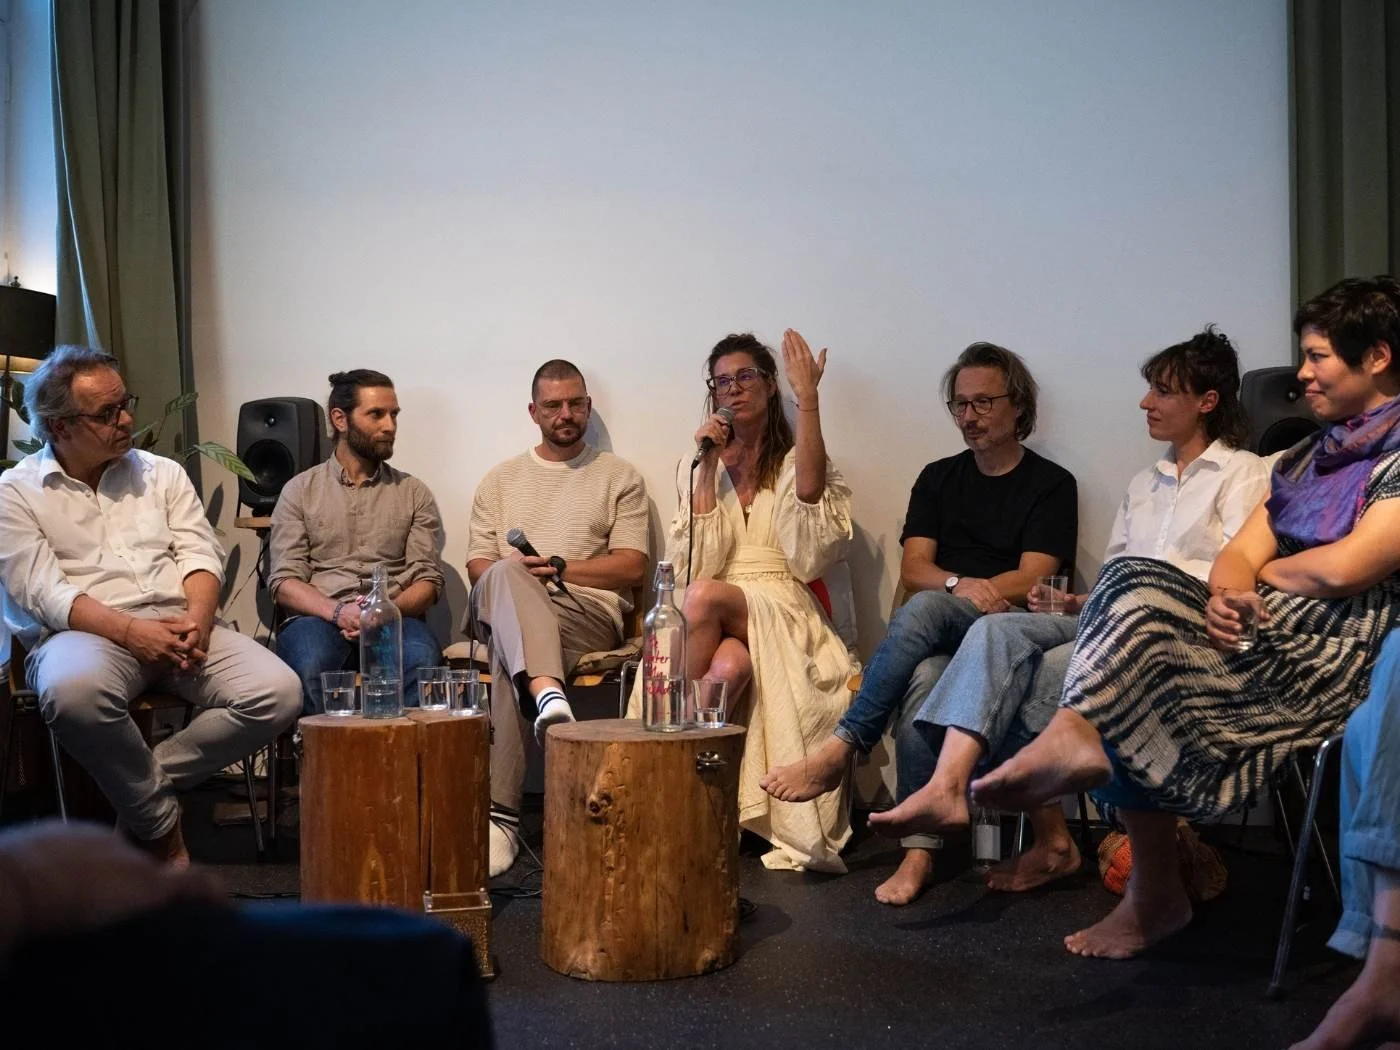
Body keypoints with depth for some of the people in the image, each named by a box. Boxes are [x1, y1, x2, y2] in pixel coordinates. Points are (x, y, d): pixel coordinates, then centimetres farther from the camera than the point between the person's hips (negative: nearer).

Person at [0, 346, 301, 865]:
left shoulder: (162, 473, 18)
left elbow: (200, 553, 9)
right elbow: (42, 593, -6)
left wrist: (198, 618, -14)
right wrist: (131, 631, -20)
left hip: (178, 628, 4)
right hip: (83, 633, -3)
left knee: (278, 692, -23)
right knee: (74, 690, -41)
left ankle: (146, 783, -10)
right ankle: (162, 825, -16)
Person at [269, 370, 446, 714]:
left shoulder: (413, 493, 16)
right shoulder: (300, 490, 14)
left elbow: (428, 580, 8)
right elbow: (283, 581, 4)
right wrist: (337, 612, -16)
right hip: (318, 617, 0)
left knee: (423, 660, -35)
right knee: (313, 663, -36)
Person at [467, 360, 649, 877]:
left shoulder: (620, 477, 16)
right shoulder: (501, 479, 25)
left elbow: (632, 566, 5)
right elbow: (478, 564, 14)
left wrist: (560, 567, -10)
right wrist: (518, 579, -10)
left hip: (590, 612, -1)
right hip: (502, 610, 2)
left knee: (510, 657, -36)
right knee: (506, 575, -38)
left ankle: (501, 815, -44)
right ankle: (547, 693, -61)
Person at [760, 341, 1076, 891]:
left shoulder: (1051, 484, 8)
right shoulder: (938, 478, 21)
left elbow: (1032, 580, -4)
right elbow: (913, 570, 8)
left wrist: (949, 591, -12)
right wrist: (964, 585, -14)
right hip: (937, 638, 4)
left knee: (925, 609, -37)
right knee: (926, 674, -35)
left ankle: (840, 748, -39)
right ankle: (919, 851, -42)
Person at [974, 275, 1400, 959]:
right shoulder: (1307, 456, 23)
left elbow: (1344, 568, -16)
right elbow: (1240, 553, 13)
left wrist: (1261, 574, 2)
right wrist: (1227, 592, -10)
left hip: (1336, 651, -7)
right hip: (1265, 628, 8)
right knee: (1132, 581, -19)